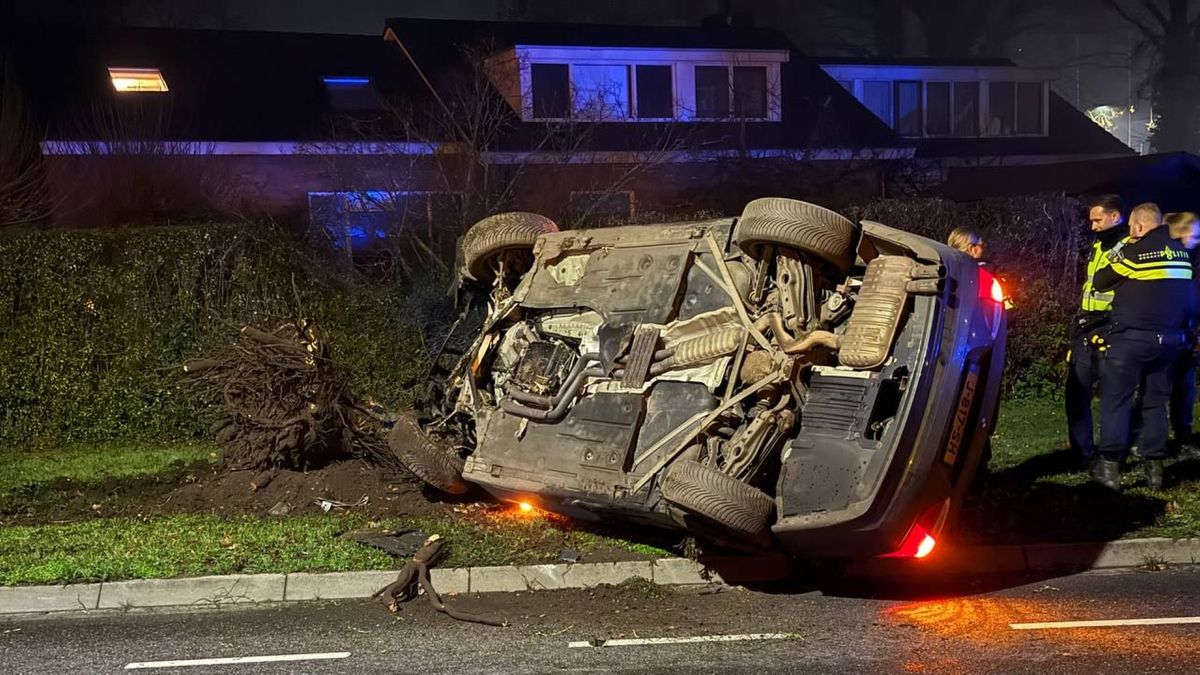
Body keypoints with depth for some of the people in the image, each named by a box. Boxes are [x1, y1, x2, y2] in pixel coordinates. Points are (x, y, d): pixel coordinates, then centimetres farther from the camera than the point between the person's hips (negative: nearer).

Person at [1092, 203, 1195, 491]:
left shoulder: (1134, 252, -8)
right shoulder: (1182, 252, 10)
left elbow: (1099, 282, 1)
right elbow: (1189, 295, 18)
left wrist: (1116, 266, 19)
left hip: (1133, 336, -5)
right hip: (1169, 338, 6)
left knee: (1116, 398, -1)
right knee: (1156, 400, 11)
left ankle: (1109, 465, -5)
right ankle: (1154, 466, 8)